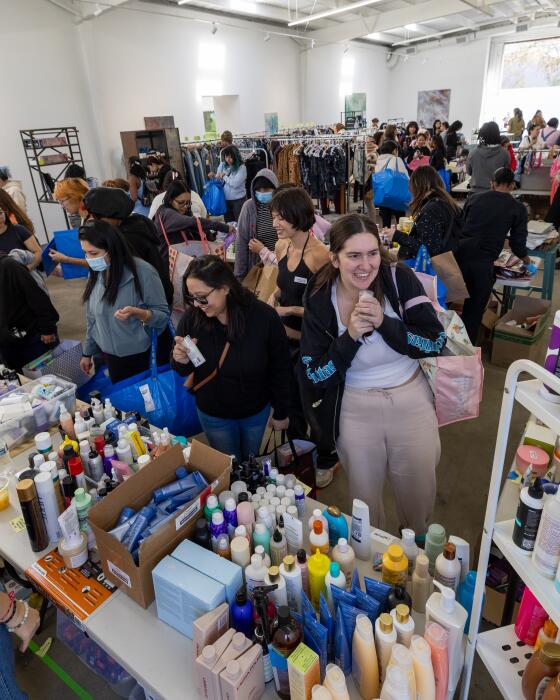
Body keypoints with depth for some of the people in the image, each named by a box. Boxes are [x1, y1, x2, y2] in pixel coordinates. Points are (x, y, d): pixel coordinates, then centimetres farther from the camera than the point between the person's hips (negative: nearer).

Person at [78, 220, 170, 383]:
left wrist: (137, 313, -33)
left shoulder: (143, 271, -19)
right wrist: (87, 352, 16)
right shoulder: (94, 274, -1)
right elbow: (92, 317, 10)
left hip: (147, 356, -5)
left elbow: (163, 315, -15)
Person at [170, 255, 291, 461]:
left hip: (257, 411, -1)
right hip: (213, 414, 1)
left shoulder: (264, 317, -25)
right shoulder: (191, 318, -19)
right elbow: (185, 371, -4)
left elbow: (280, 368, -12)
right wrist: (181, 361, -28)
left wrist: (281, 413, -3)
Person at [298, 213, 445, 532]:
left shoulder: (400, 279, -13)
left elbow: (436, 343, -13)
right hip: (355, 410, 0)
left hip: (412, 401, 1)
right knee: (364, 493, 18)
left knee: (420, 491, 18)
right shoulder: (319, 299, -13)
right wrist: (350, 336, -27)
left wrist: (383, 322, -27)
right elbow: (316, 376, -13)